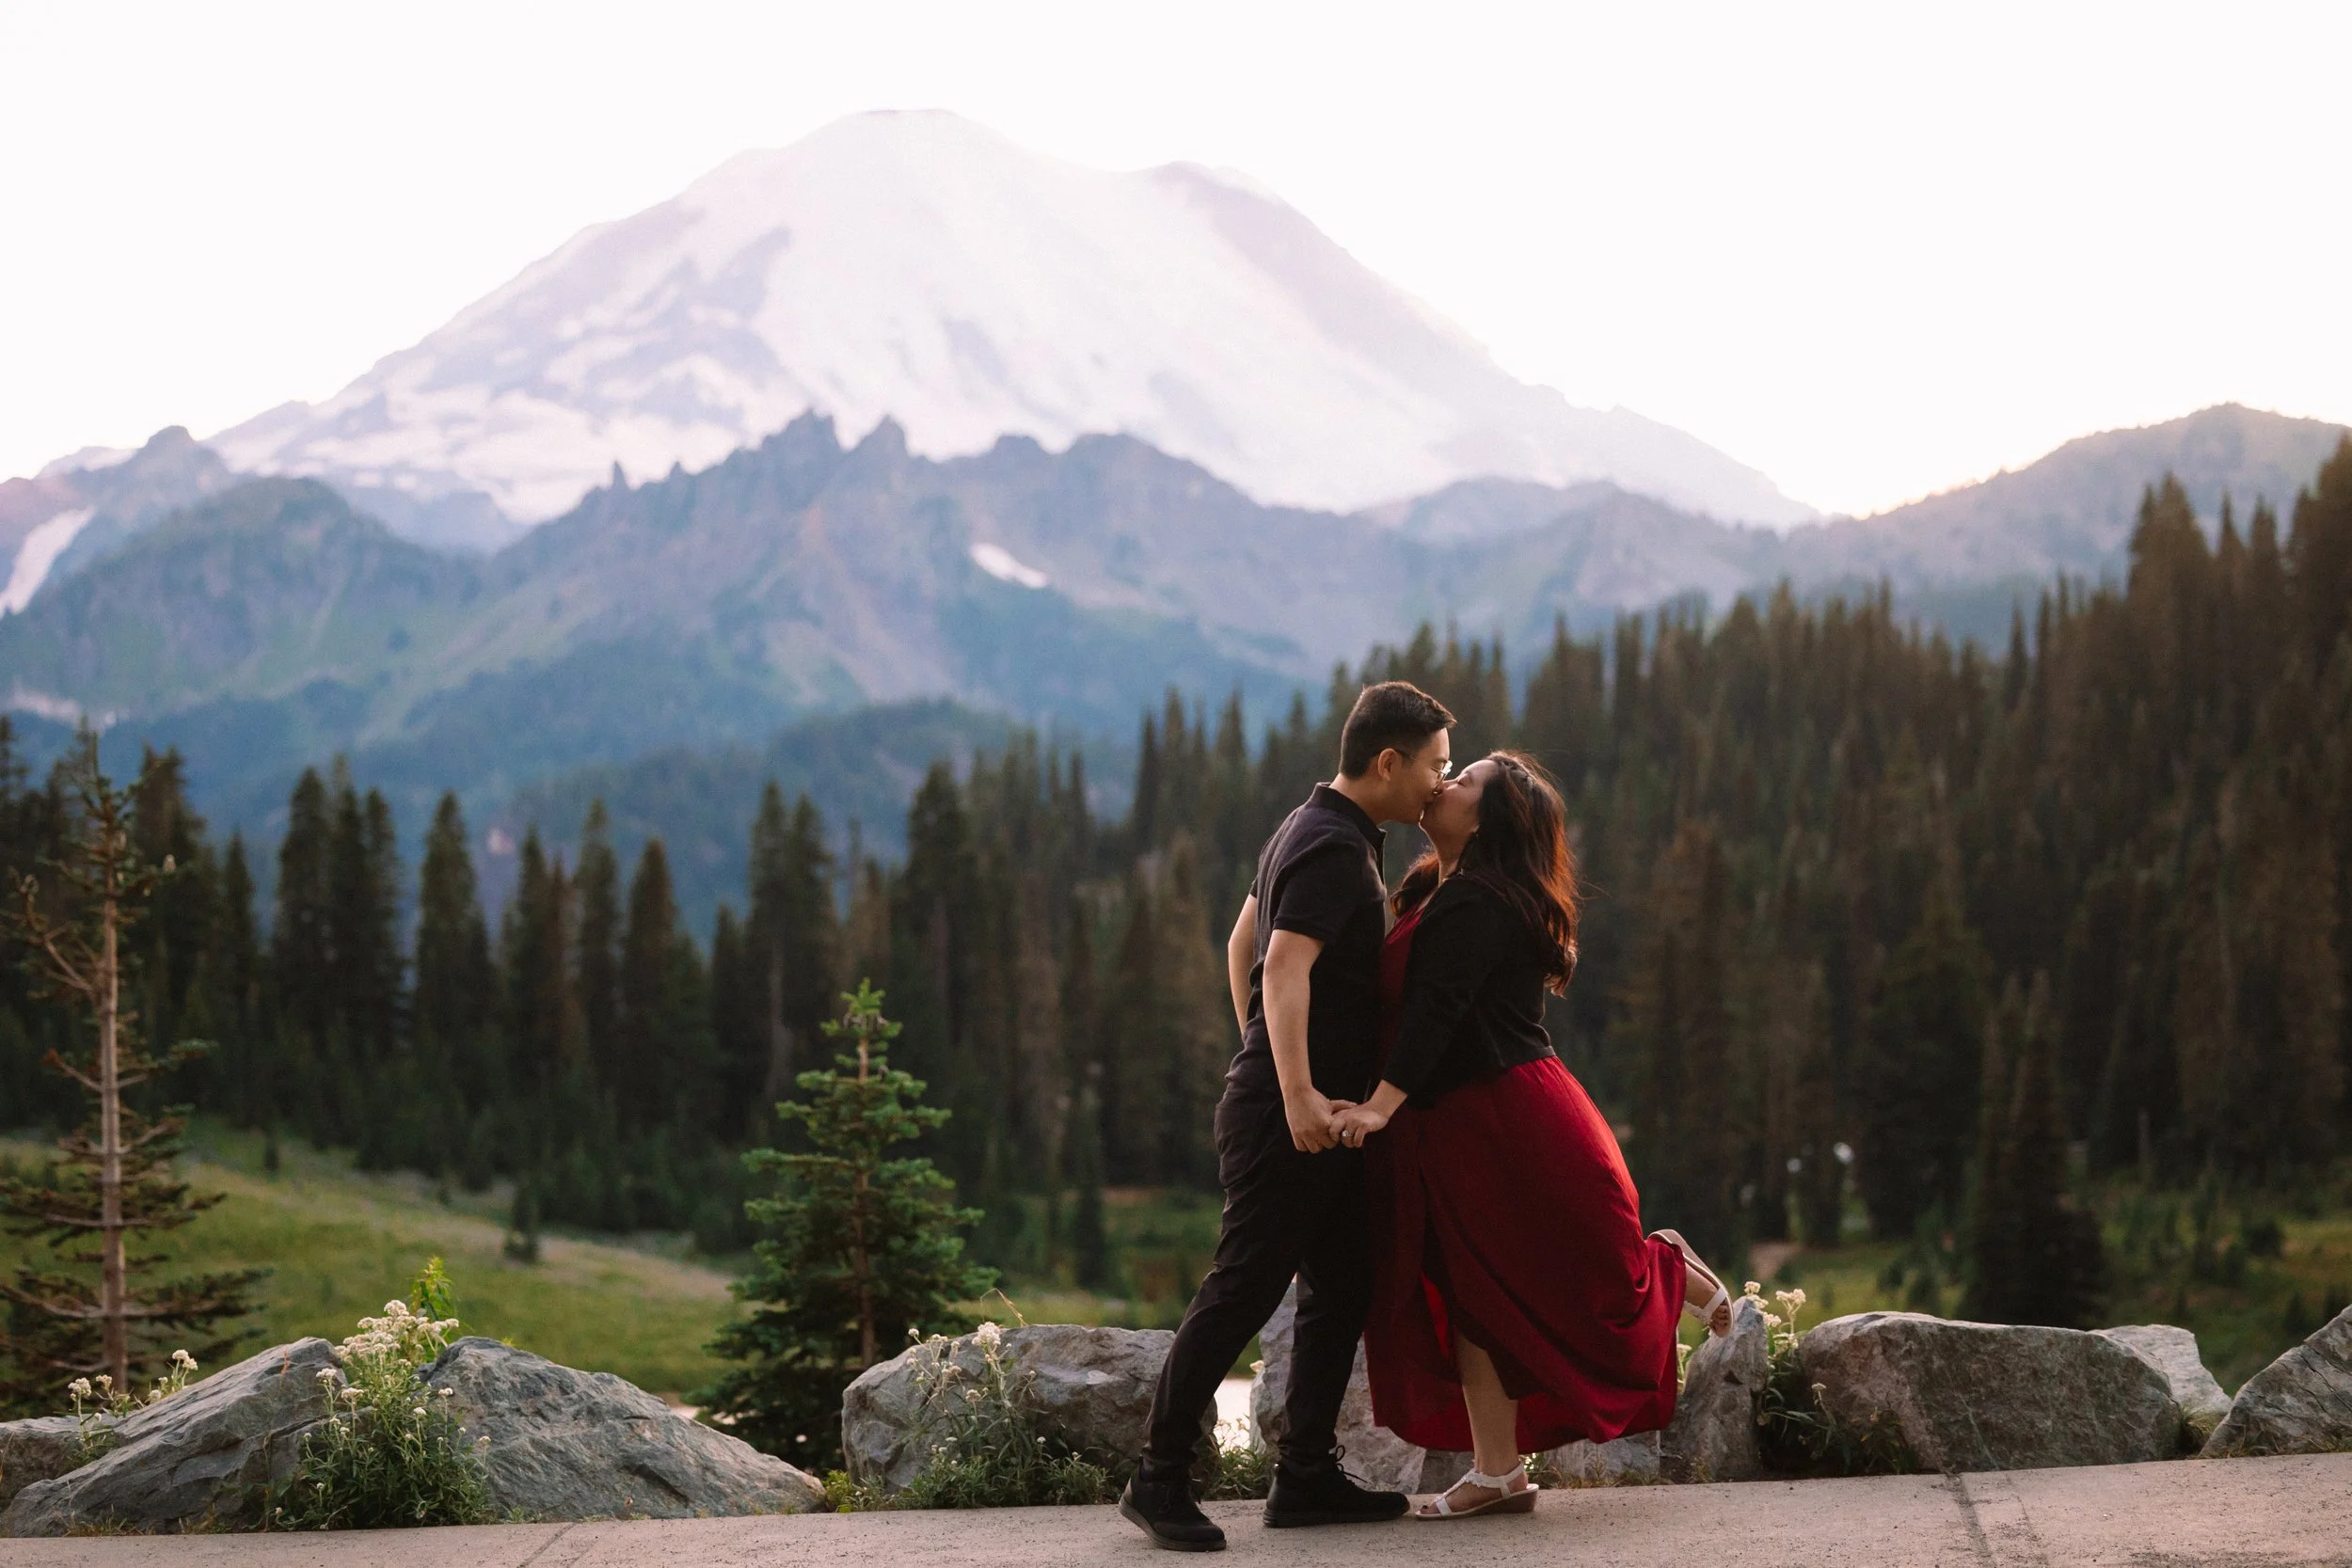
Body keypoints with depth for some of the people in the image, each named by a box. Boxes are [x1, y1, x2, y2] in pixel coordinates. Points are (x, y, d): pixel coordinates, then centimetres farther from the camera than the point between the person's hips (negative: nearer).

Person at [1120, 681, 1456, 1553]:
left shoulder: (1310, 832, 16)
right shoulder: (1334, 850, -15)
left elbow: (1242, 943, 24)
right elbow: (1284, 968, -27)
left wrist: (1261, 1063, 29)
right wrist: (1295, 1095, -34)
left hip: (1313, 1115, 10)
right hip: (1290, 1118, -10)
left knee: (1343, 1289, 10)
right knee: (1244, 1288, -8)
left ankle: (1307, 1479, 14)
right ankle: (1160, 1480, -3)